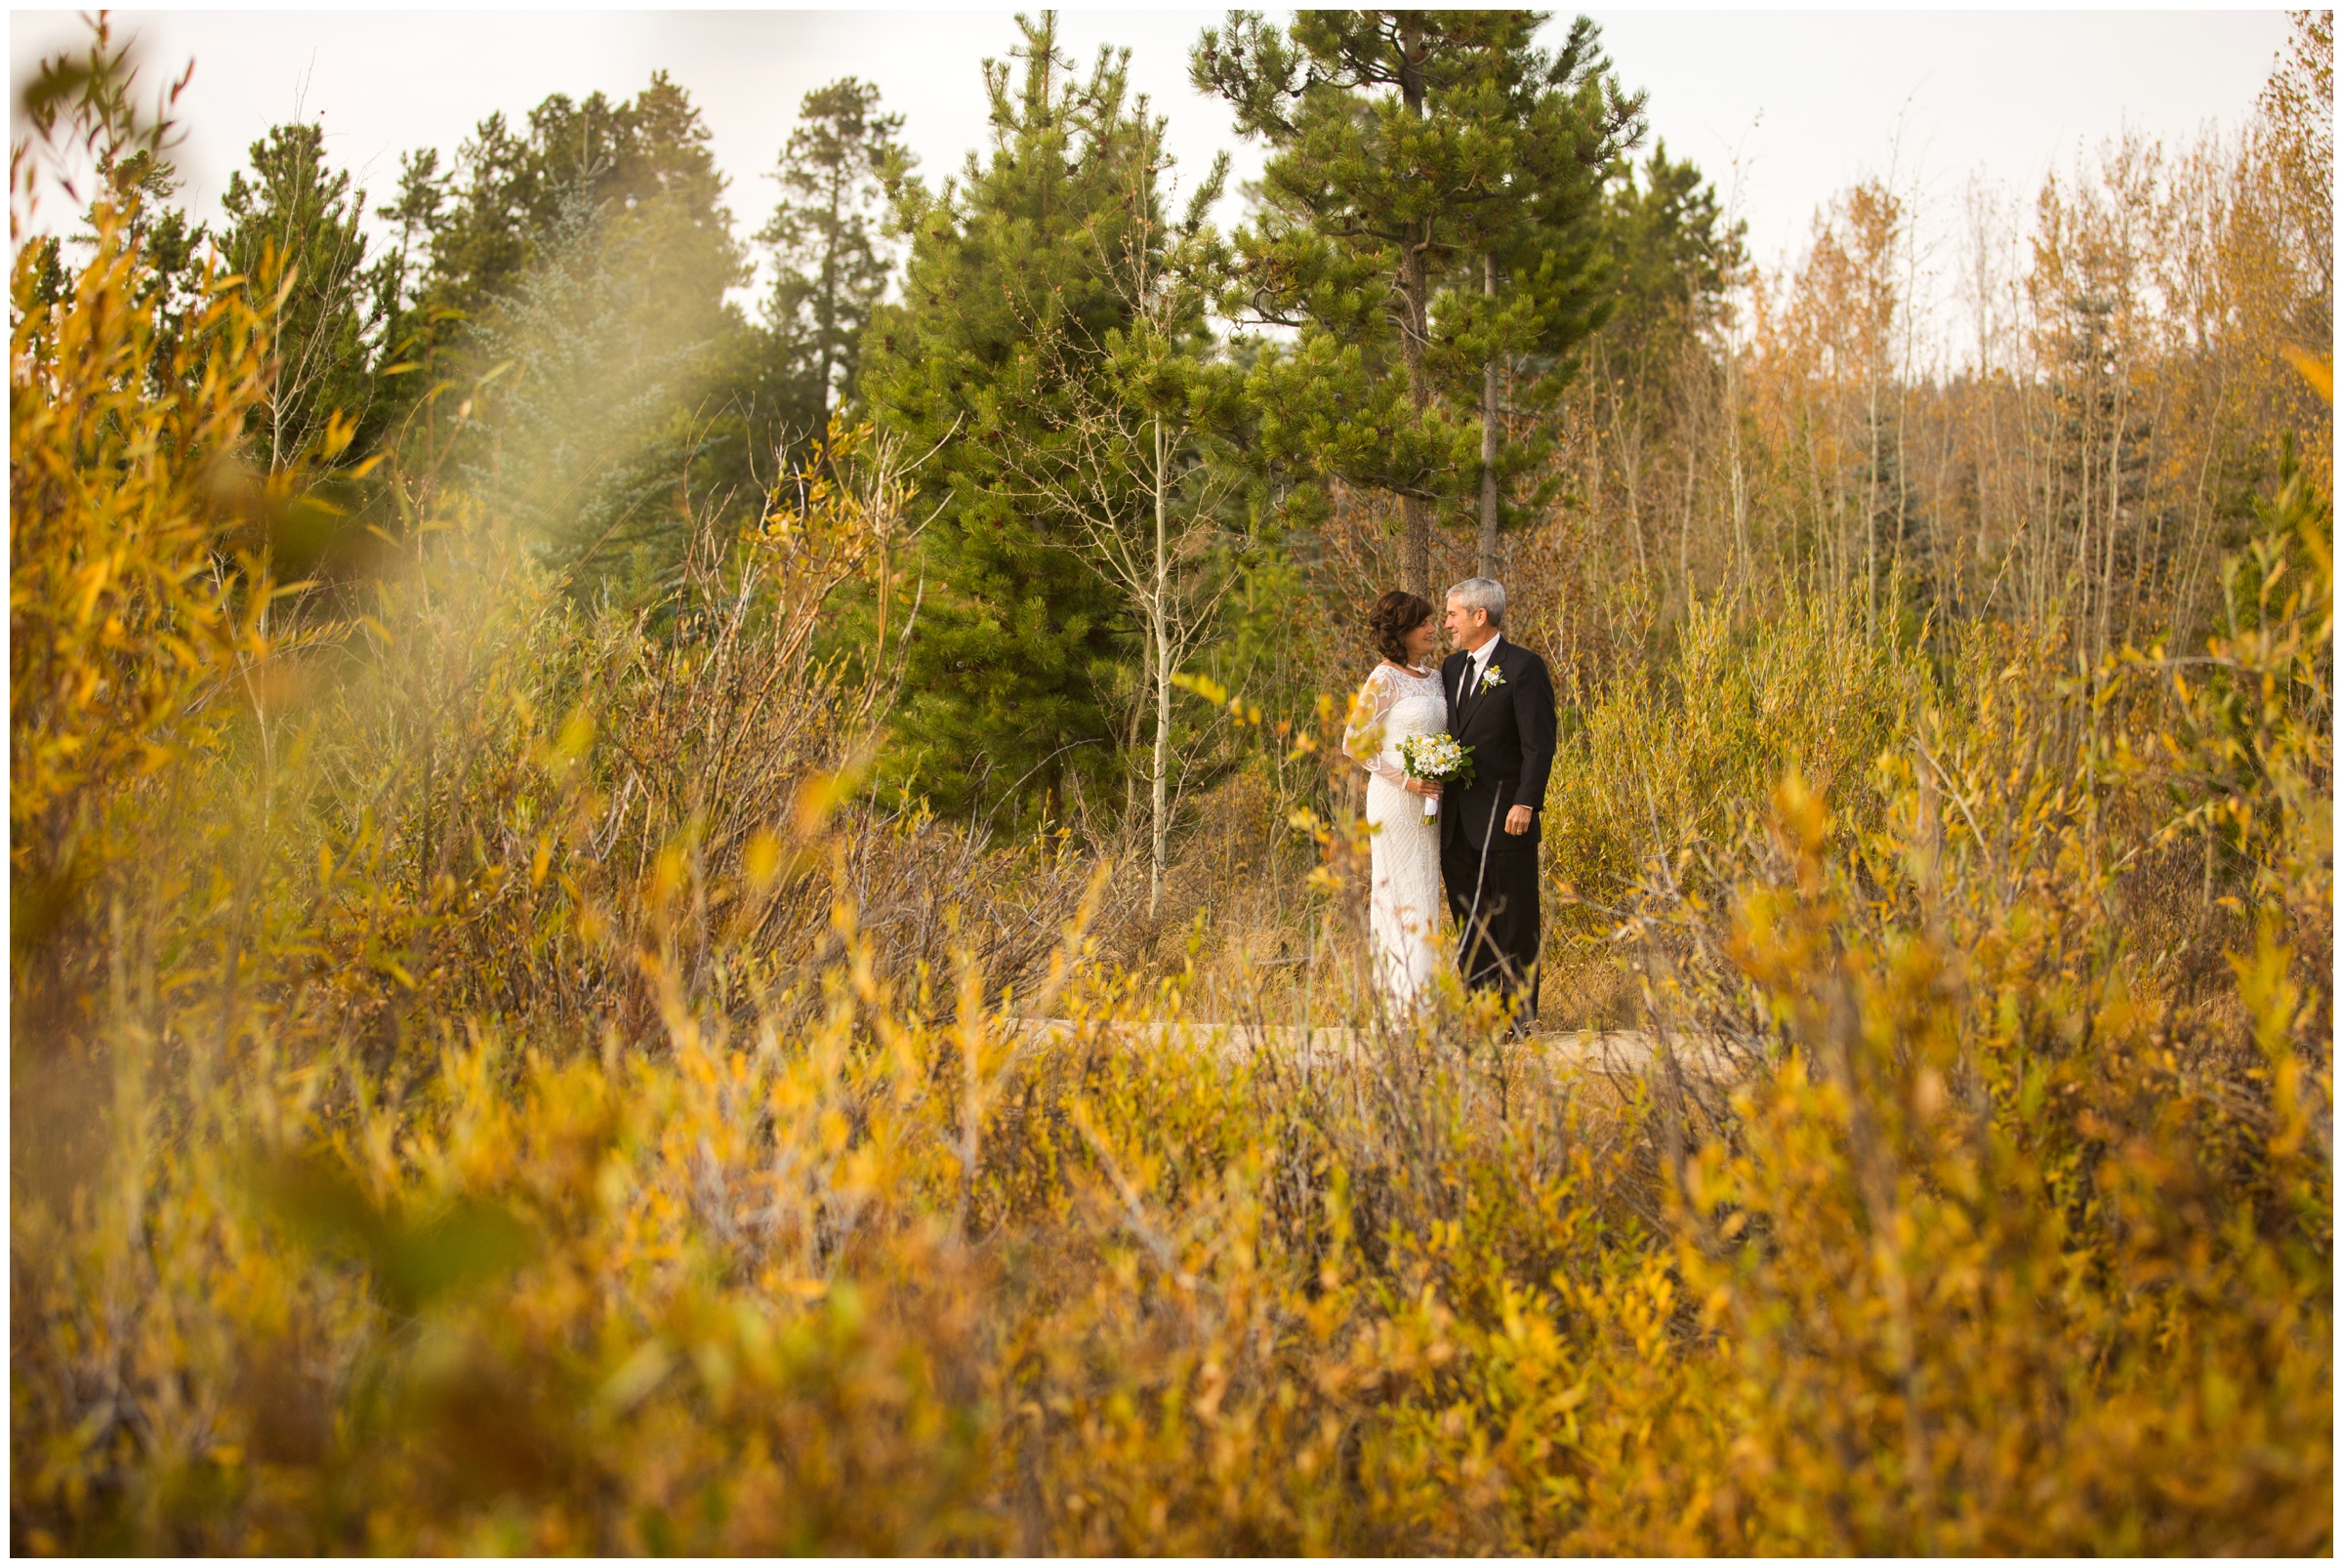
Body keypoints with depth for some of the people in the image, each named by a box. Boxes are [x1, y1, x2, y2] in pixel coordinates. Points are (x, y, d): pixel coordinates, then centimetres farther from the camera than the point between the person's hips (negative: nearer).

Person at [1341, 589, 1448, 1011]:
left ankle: (1422, 996, 12)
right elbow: (1354, 743, -9)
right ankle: (1401, 997, -1)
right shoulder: (1384, 680, -11)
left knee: (1425, 893, 8)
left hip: (1429, 800, 7)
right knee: (1403, 893, -5)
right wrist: (1404, 779, -15)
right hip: (1395, 801, -7)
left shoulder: (1435, 677, 11)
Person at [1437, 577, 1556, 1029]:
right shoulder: (1452, 667, 15)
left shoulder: (1524, 667, -8)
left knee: (1514, 923, 1)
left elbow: (1539, 744, -12)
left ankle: (1518, 1014, 6)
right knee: (1469, 920, 10)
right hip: (1457, 821, 7)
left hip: (1505, 821, -7)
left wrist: (1526, 803, -19)